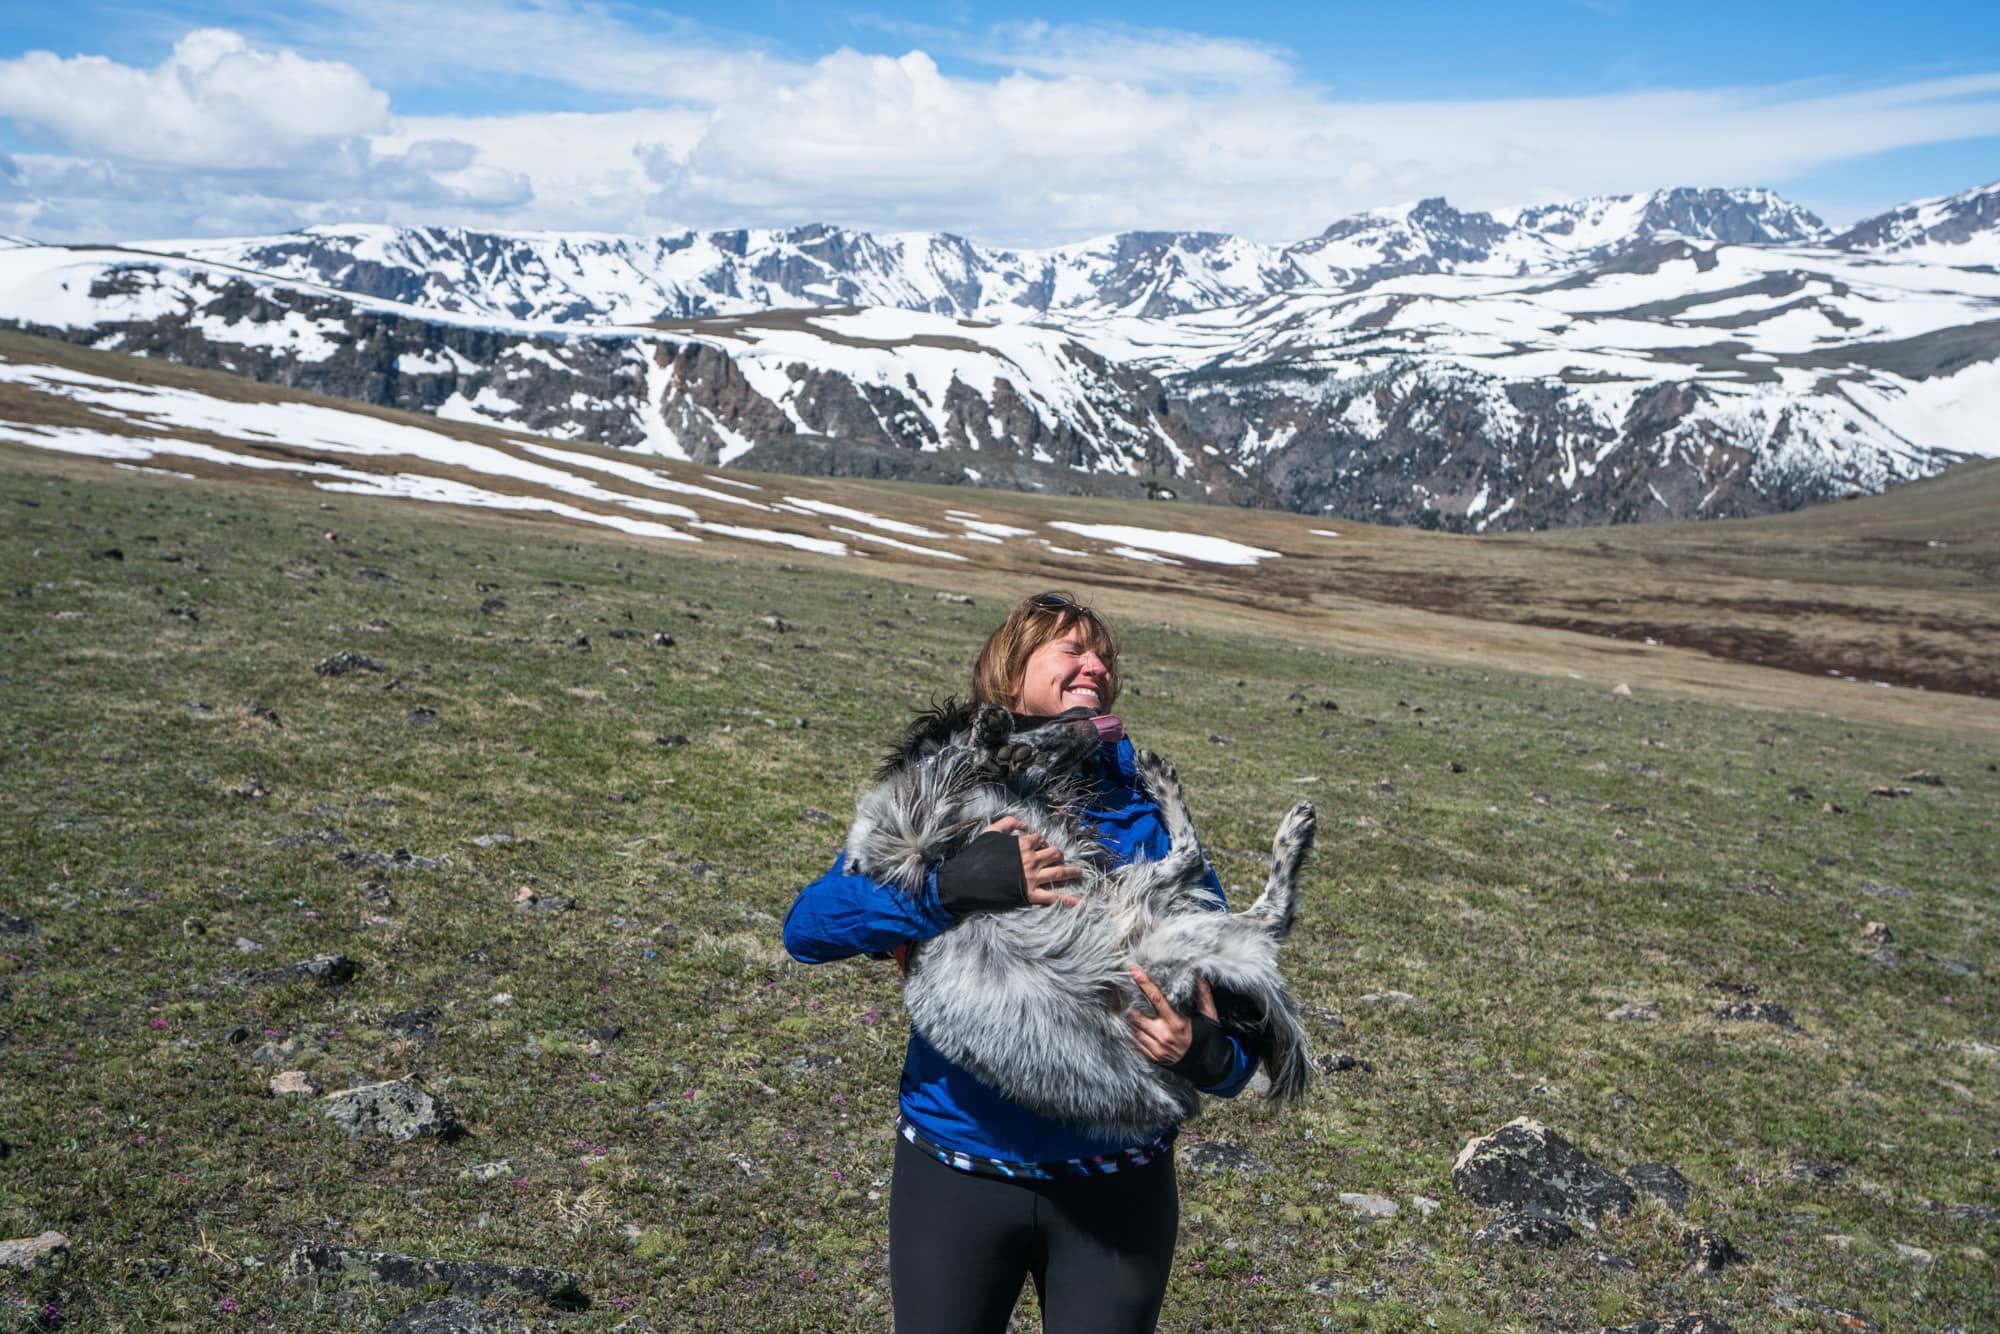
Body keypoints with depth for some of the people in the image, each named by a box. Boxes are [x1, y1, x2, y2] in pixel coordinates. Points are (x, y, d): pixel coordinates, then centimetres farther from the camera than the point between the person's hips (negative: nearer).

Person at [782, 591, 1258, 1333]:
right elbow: (807, 926, -16)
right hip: (955, 1174, 0)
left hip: (1115, 1186, 1)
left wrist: (1206, 1052, -26)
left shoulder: (1151, 826, -3)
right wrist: (952, 884, -29)